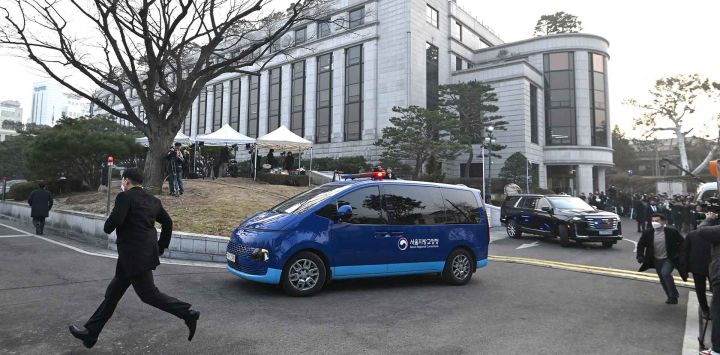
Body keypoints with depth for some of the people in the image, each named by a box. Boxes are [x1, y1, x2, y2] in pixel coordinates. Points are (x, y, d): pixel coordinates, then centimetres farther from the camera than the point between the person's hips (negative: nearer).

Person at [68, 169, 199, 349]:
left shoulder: (125, 197, -11)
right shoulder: (153, 200, 12)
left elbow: (114, 221, -23)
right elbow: (168, 223, 15)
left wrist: (107, 227, 1)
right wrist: (161, 247, 24)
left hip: (134, 255, -9)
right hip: (145, 252, 9)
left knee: (148, 294, -3)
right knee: (113, 293, 15)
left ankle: (187, 313, -3)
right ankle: (90, 332, 25)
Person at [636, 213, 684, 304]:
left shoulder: (672, 232, -12)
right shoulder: (648, 232, -6)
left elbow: (682, 243, 0)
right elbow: (641, 245, 4)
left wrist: (679, 254, -7)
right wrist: (640, 257, -6)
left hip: (669, 259, -4)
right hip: (657, 260, 4)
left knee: (665, 273, -25)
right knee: (663, 280, 12)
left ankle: (674, 295, -6)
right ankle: (671, 297, 31)